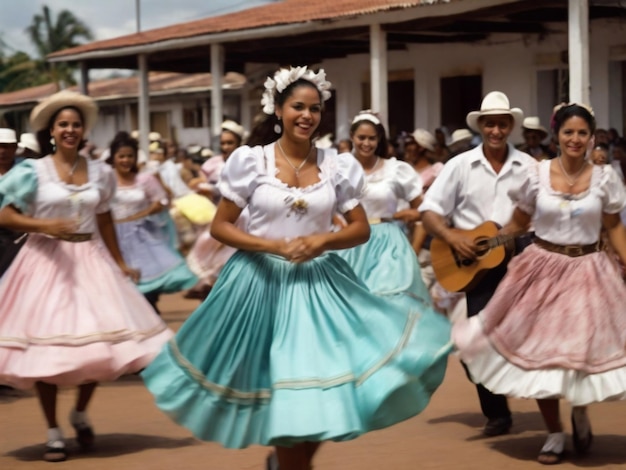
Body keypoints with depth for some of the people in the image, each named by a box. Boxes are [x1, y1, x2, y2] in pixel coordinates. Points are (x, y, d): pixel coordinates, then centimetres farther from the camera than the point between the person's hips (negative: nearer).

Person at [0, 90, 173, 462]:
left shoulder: (99, 172, 6)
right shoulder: (34, 171, -5)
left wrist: (120, 263, 17)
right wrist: (45, 226, -21)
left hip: (91, 260, 3)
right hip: (47, 260, -3)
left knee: (100, 341, -2)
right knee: (46, 346, 0)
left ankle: (80, 412, 24)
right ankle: (54, 432, 12)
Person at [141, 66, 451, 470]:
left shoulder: (337, 165, 1)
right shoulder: (251, 161, -5)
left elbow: (362, 229, 4)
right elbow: (220, 227, -3)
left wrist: (323, 241, -15)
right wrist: (275, 245, -16)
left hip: (320, 283, 2)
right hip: (263, 283, -2)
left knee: (325, 388, -1)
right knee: (279, 393, 3)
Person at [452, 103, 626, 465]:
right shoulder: (537, 175, -3)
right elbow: (519, 223, 8)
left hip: (588, 272, 0)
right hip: (543, 269, 1)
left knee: (587, 349, -3)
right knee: (541, 353, 3)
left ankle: (580, 411, 29)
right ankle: (555, 434, 19)